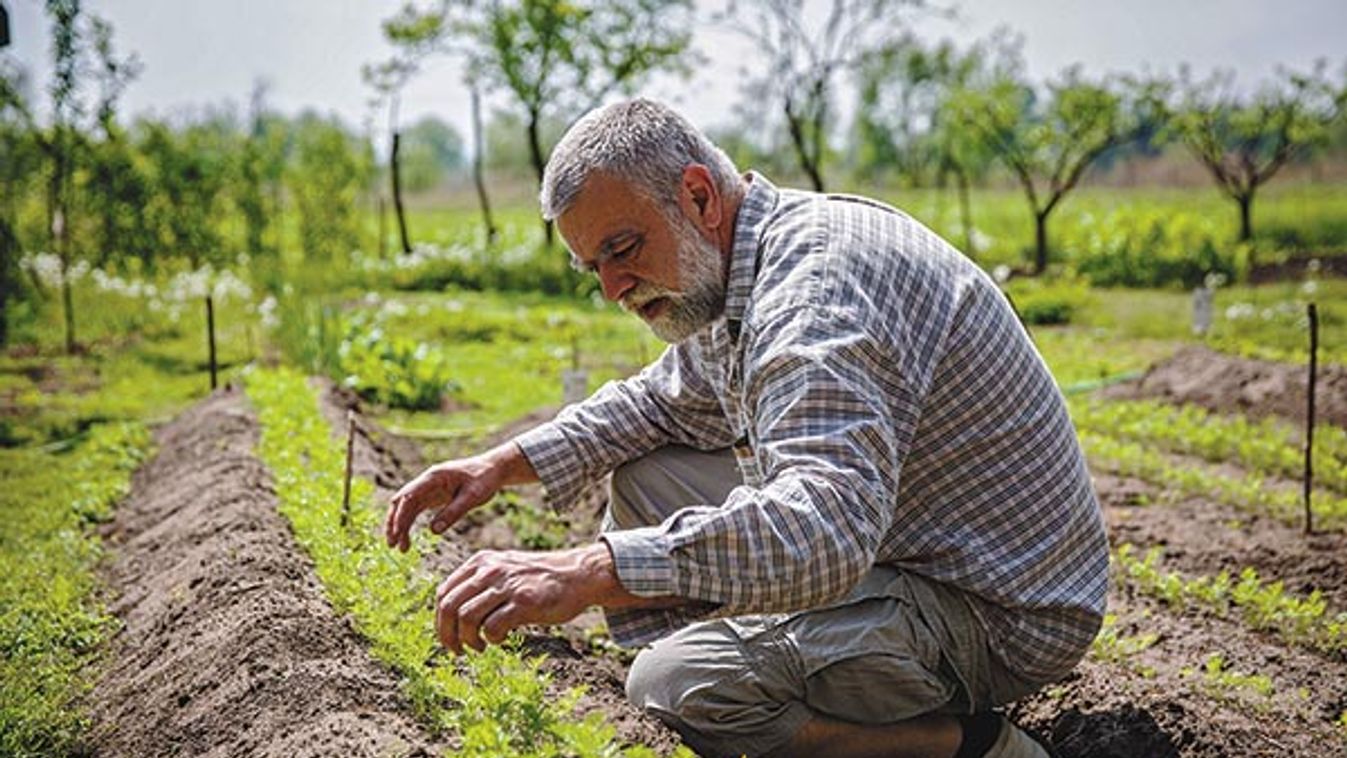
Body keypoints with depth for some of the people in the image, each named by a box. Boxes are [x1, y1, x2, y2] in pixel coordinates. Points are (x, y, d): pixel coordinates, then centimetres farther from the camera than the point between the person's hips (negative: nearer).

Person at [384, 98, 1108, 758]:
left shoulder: (817, 286, -27)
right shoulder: (734, 270, 6)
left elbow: (825, 528, -41)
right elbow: (662, 402, 22)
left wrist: (582, 574, -45)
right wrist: (505, 463, 8)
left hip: (994, 615, -10)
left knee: (684, 684, -29)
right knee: (643, 478, 13)